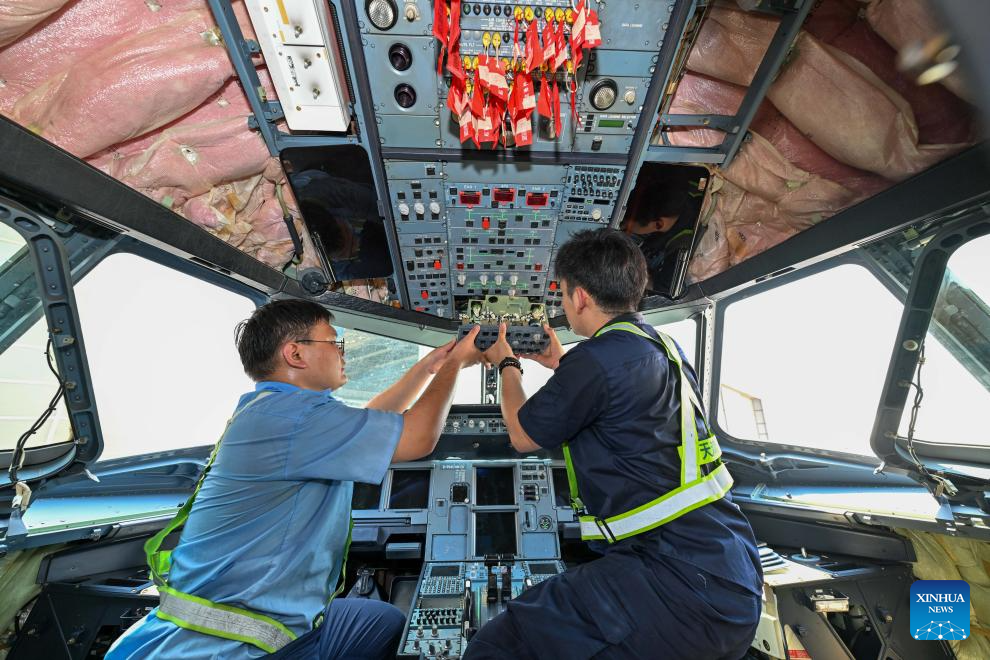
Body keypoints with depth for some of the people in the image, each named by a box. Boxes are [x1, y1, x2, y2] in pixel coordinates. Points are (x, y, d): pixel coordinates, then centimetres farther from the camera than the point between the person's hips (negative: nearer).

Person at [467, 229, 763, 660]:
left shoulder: (596, 359, -21)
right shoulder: (665, 347, 6)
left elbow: (522, 436, -5)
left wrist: (507, 365, 11)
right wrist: (562, 365, 30)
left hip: (687, 587, -9)